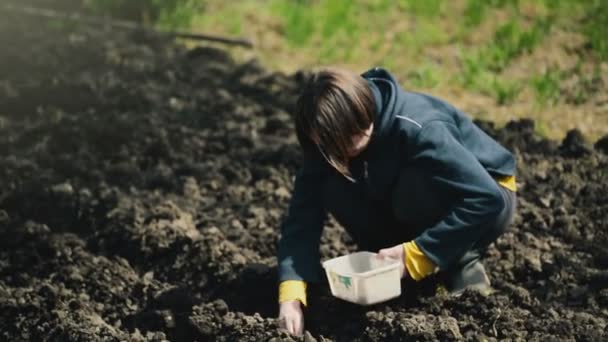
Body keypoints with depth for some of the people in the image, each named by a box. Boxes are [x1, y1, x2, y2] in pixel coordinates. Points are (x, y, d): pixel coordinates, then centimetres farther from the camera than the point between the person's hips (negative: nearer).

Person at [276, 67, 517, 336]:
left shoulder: (420, 129, -35)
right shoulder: (333, 138, -18)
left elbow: (487, 199, -37)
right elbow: (304, 212, -21)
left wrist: (417, 255, -34)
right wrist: (291, 295, -34)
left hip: (486, 198, -5)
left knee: (417, 187, -36)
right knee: (335, 191, -21)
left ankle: (462, 262, -12)